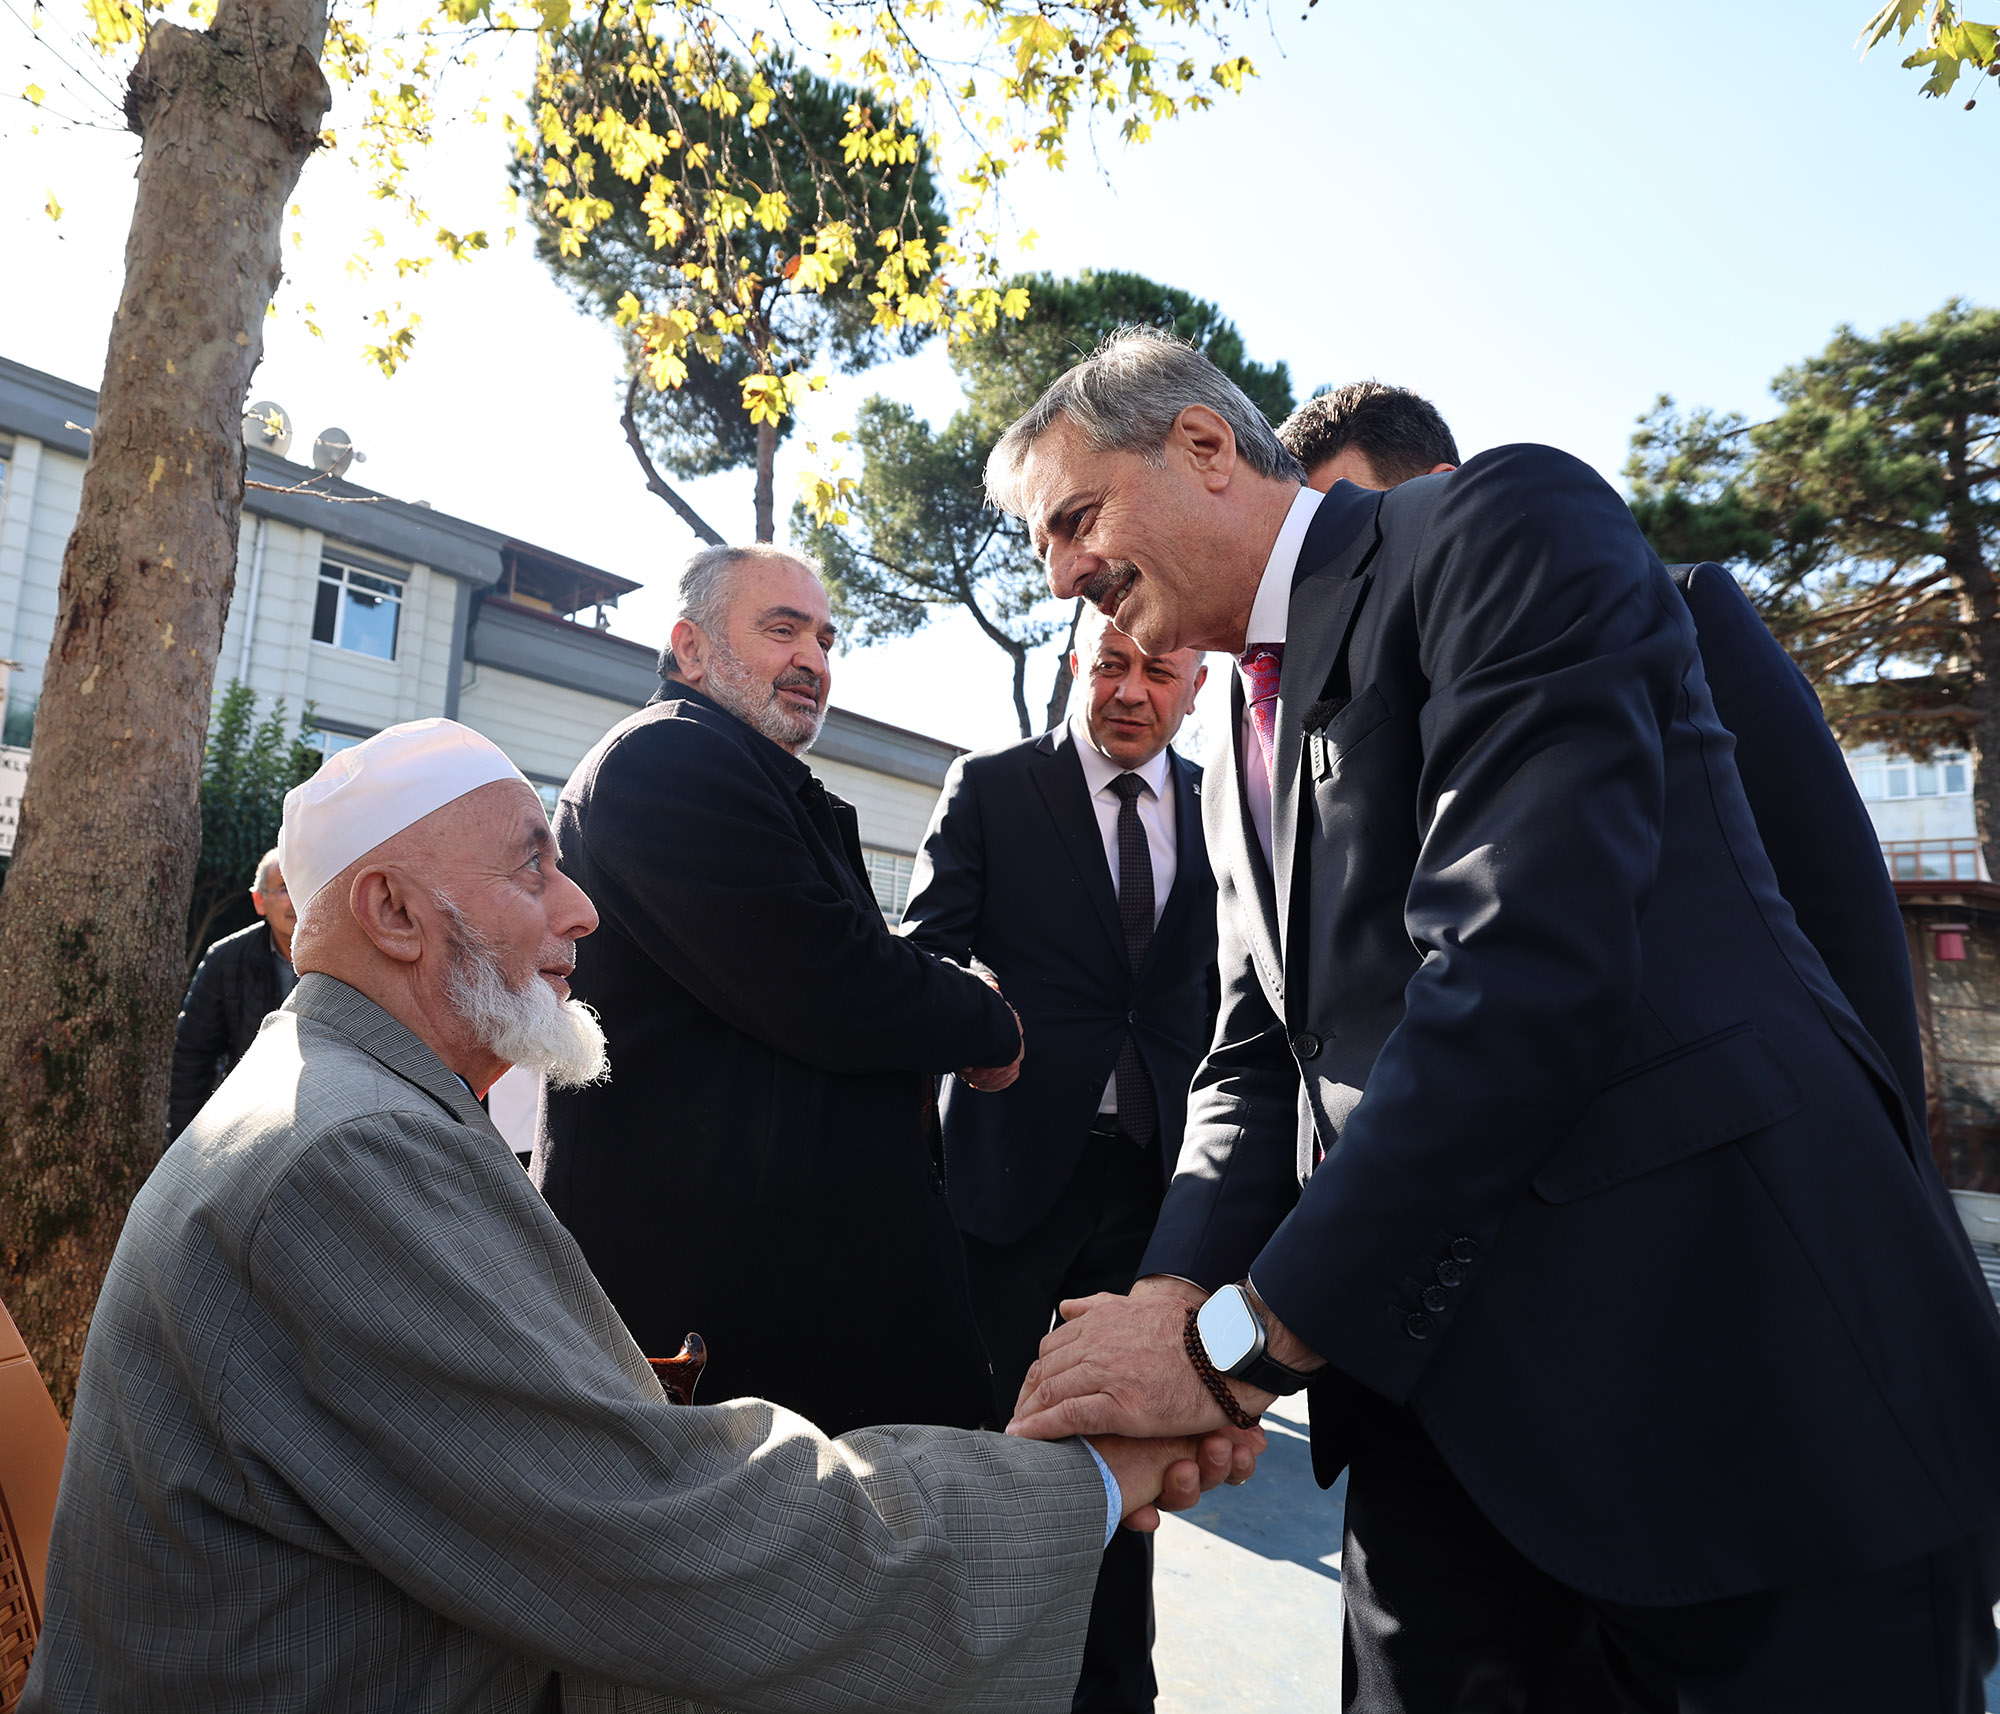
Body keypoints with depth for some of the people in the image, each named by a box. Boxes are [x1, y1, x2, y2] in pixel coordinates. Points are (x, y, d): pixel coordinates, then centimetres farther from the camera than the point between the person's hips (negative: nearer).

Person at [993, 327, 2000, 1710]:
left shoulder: (1506, 523, -11)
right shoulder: (1242, 774, 15)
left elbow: (1526, 963, -23)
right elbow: (1259, 1066, 9)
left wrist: (1247, 1338, -20)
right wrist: (1182, 1299, -10)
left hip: (1742, 1381, -6)